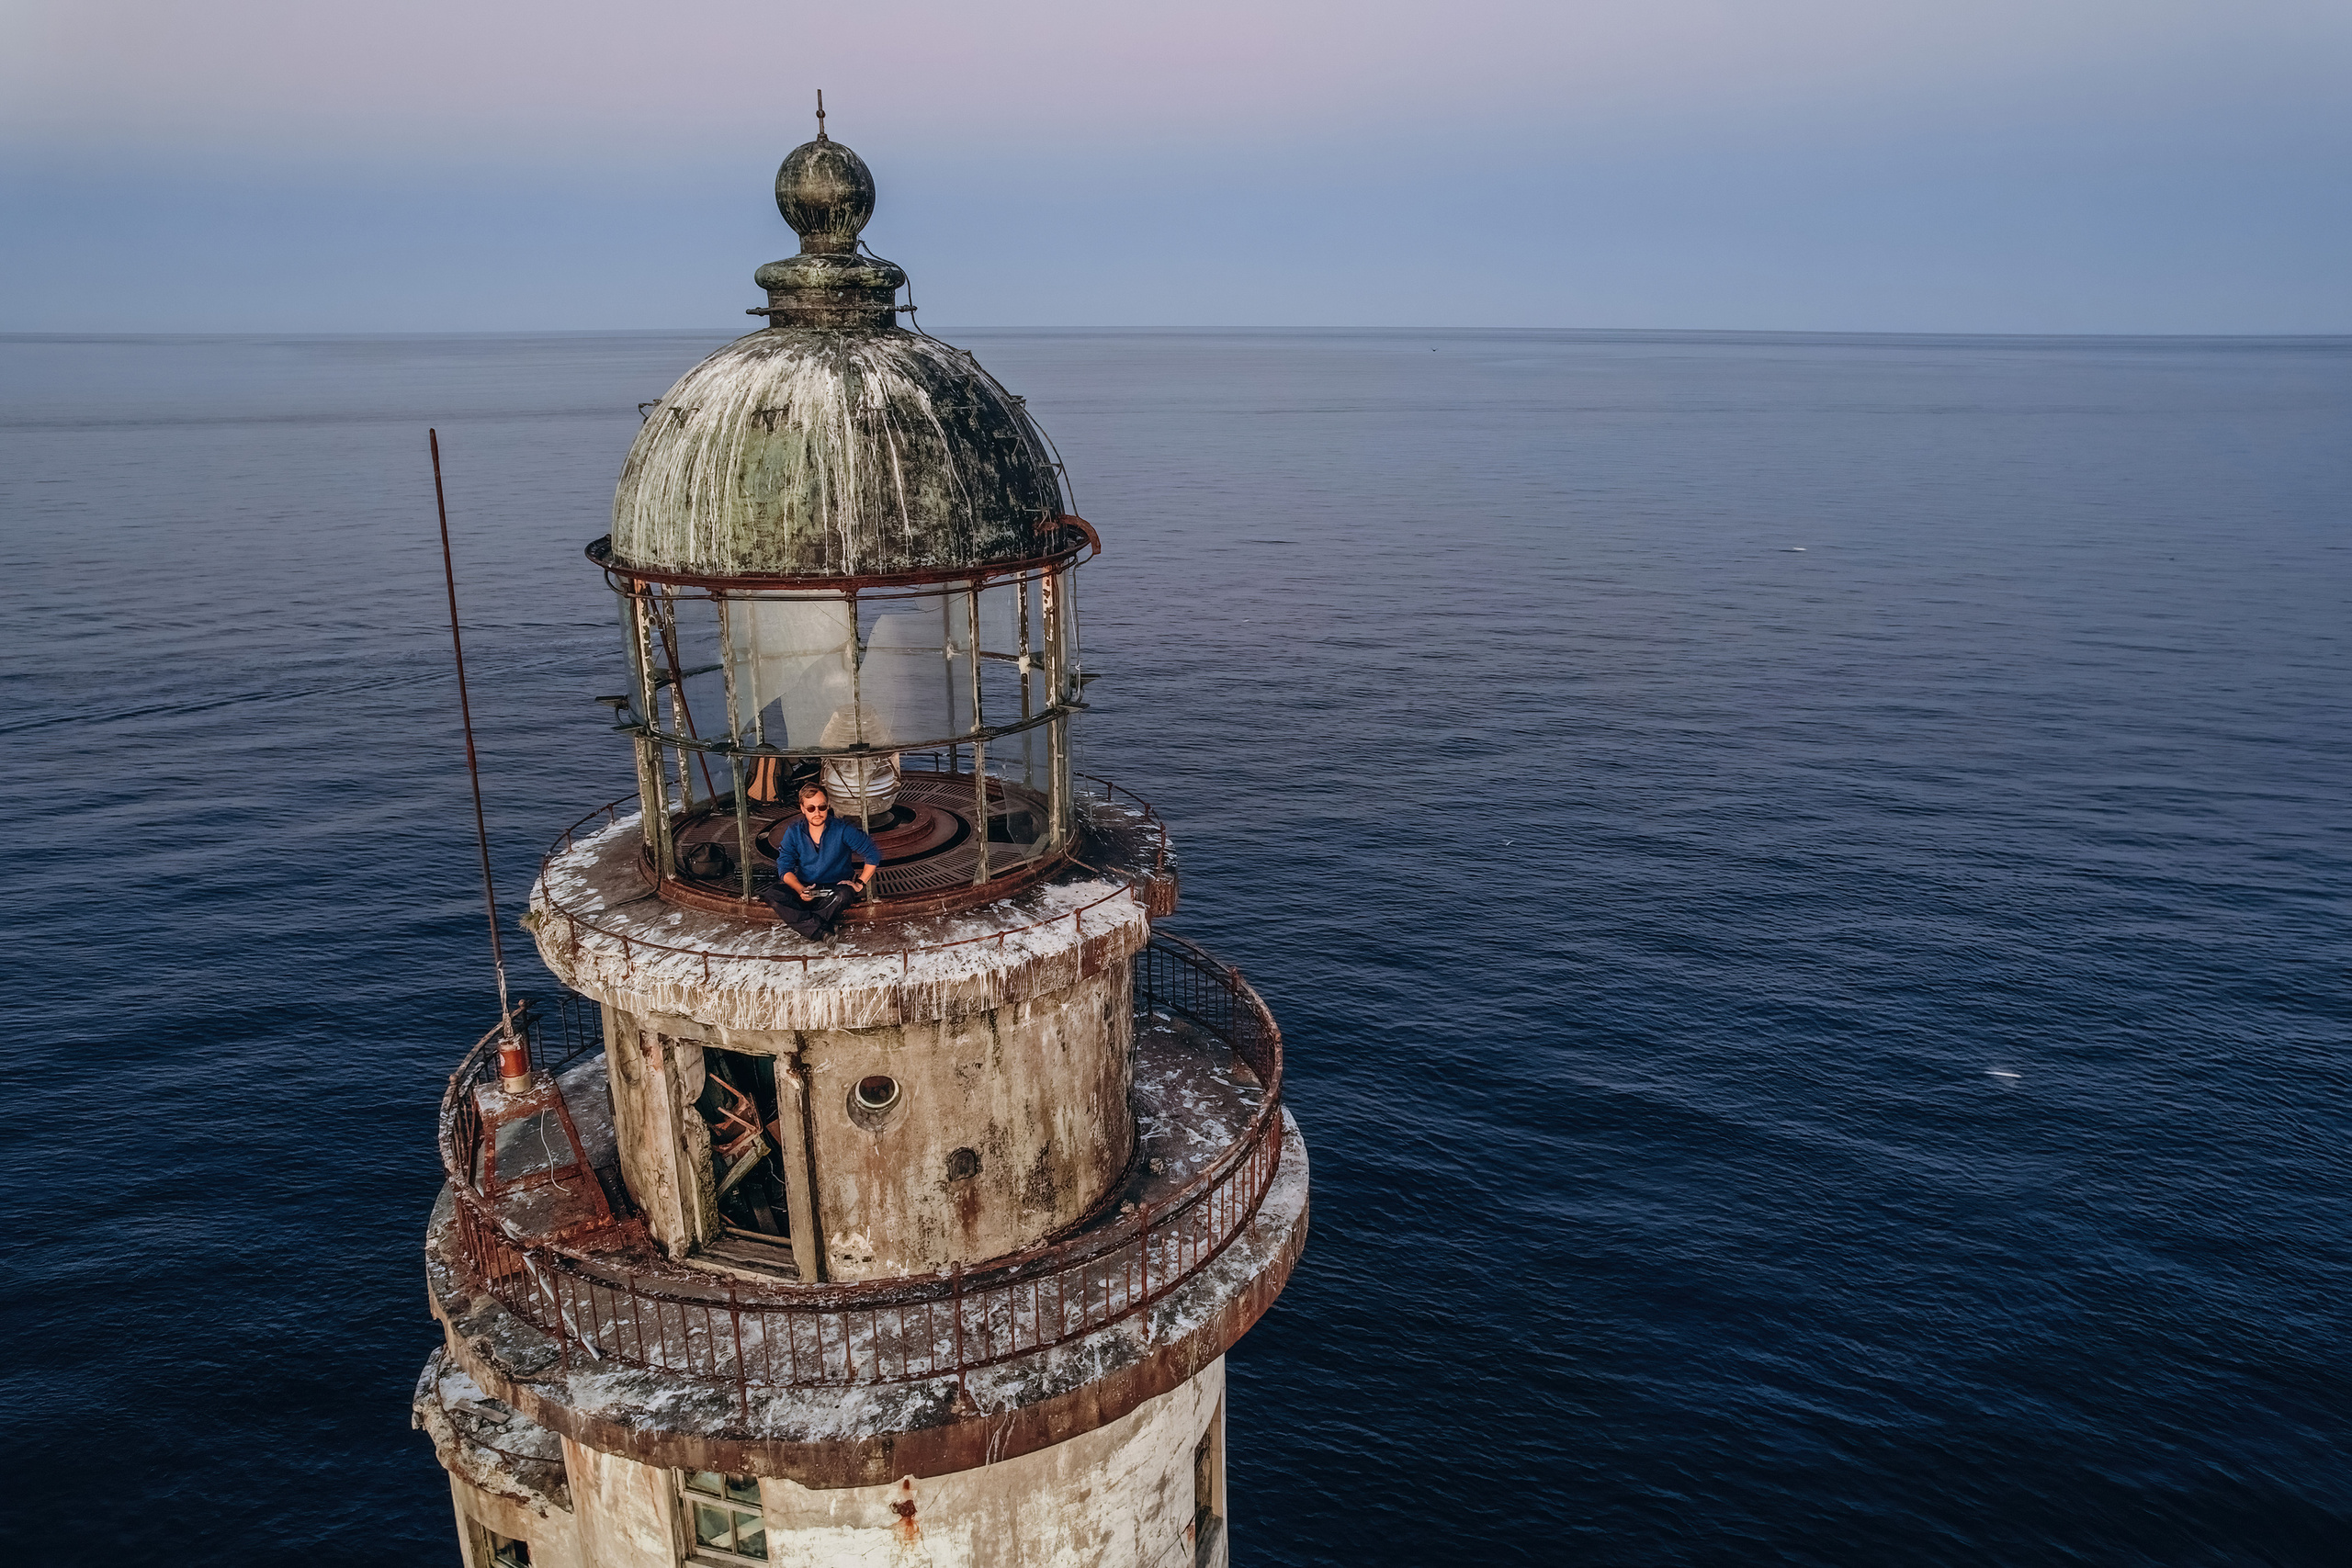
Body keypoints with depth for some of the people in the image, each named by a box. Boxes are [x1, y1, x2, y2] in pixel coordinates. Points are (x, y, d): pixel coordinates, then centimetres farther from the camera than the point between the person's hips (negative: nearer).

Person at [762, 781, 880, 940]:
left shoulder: (843, 830, -7)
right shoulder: (793, 833, 0)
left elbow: (873, 856, -3)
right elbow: (785, 869, -5)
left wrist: (860, 883, -9)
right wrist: (800, 889, -24)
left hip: (834, 887, -2)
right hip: (804, 887, 3)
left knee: (843, 895, -38)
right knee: (773, 896, -28)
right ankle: (822, 931, -34)